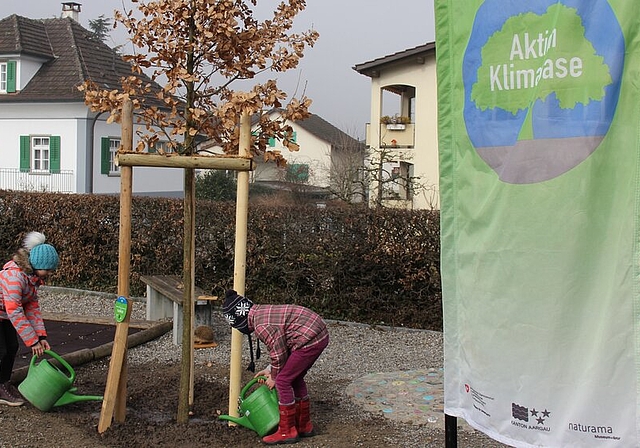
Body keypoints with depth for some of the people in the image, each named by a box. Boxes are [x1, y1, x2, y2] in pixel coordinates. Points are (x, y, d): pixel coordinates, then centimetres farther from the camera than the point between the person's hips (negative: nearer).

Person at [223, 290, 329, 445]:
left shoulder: (261, 326, -17)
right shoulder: (262, 312, 14)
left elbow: (279, 353, -12)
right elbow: (280, 345, 22)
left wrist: (274, 377, 6)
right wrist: (270, 370, 21)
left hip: (309, 340, -10)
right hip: (319, 334, 10)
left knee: (283, 381, -3)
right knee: (295, 378, 21)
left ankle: (287, 431, 7)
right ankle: (304, 425, 31)